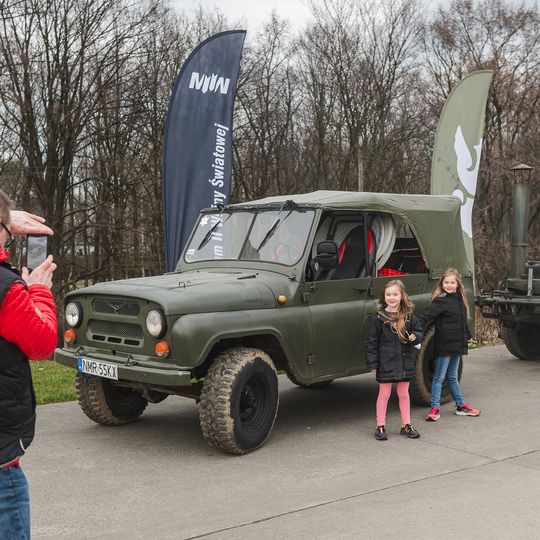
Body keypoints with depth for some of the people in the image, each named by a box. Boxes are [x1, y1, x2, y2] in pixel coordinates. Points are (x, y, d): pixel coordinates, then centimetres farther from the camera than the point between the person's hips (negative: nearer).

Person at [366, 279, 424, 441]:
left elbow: (419, 332, 13)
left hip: (404, 362, 3)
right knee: (384, 394, 5)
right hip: (385, 363, -3)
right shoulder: (378, 318, -8)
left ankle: (406, 425, 24)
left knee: (404, 394, 13)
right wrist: (372, 363, -8)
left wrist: (415, 337, -11)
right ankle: (380, 426, 14)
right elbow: (372, 342, -6)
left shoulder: (409, 317, 2)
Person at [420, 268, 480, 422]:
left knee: (453, 377, 18)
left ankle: (461, 406, 25)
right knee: (439, 377, -1)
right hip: (444, 345, -7)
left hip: (457, 345, 7)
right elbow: (426, 315, -26)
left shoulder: (460, 298, 10)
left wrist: (468, 336, 31)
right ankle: (435, 409, 3)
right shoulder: (441, 300, -14)